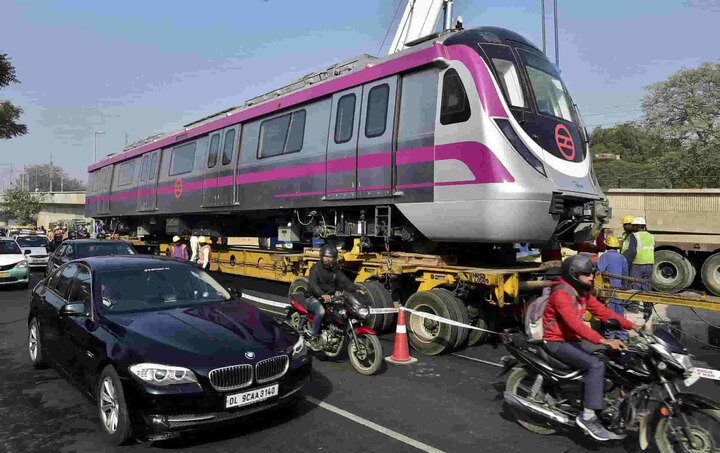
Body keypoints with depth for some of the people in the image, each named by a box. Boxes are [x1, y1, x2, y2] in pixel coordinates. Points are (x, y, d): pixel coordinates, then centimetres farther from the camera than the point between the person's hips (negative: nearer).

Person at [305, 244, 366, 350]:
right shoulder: (315, 268, -7)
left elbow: (345, 281, -4)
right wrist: (322, 294, -42)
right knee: (321, 311, -34)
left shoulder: (336, 270, 10)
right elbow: (313, 284, -23)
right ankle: (313, 337, -19)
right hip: (314, 298, -5)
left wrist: (356, 289, -24)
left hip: (329, 298, 5)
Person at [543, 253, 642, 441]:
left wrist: (631, 326, -4)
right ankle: (588, 417, -20)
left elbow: (603, 311, 6)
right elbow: (575, 323, -32)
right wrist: (603, 341, -40)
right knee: (596, 365, -26)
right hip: (557, 343, -9)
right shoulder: (561, 294, -22)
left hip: (573, 339, 10)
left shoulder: (583, 292, 9)